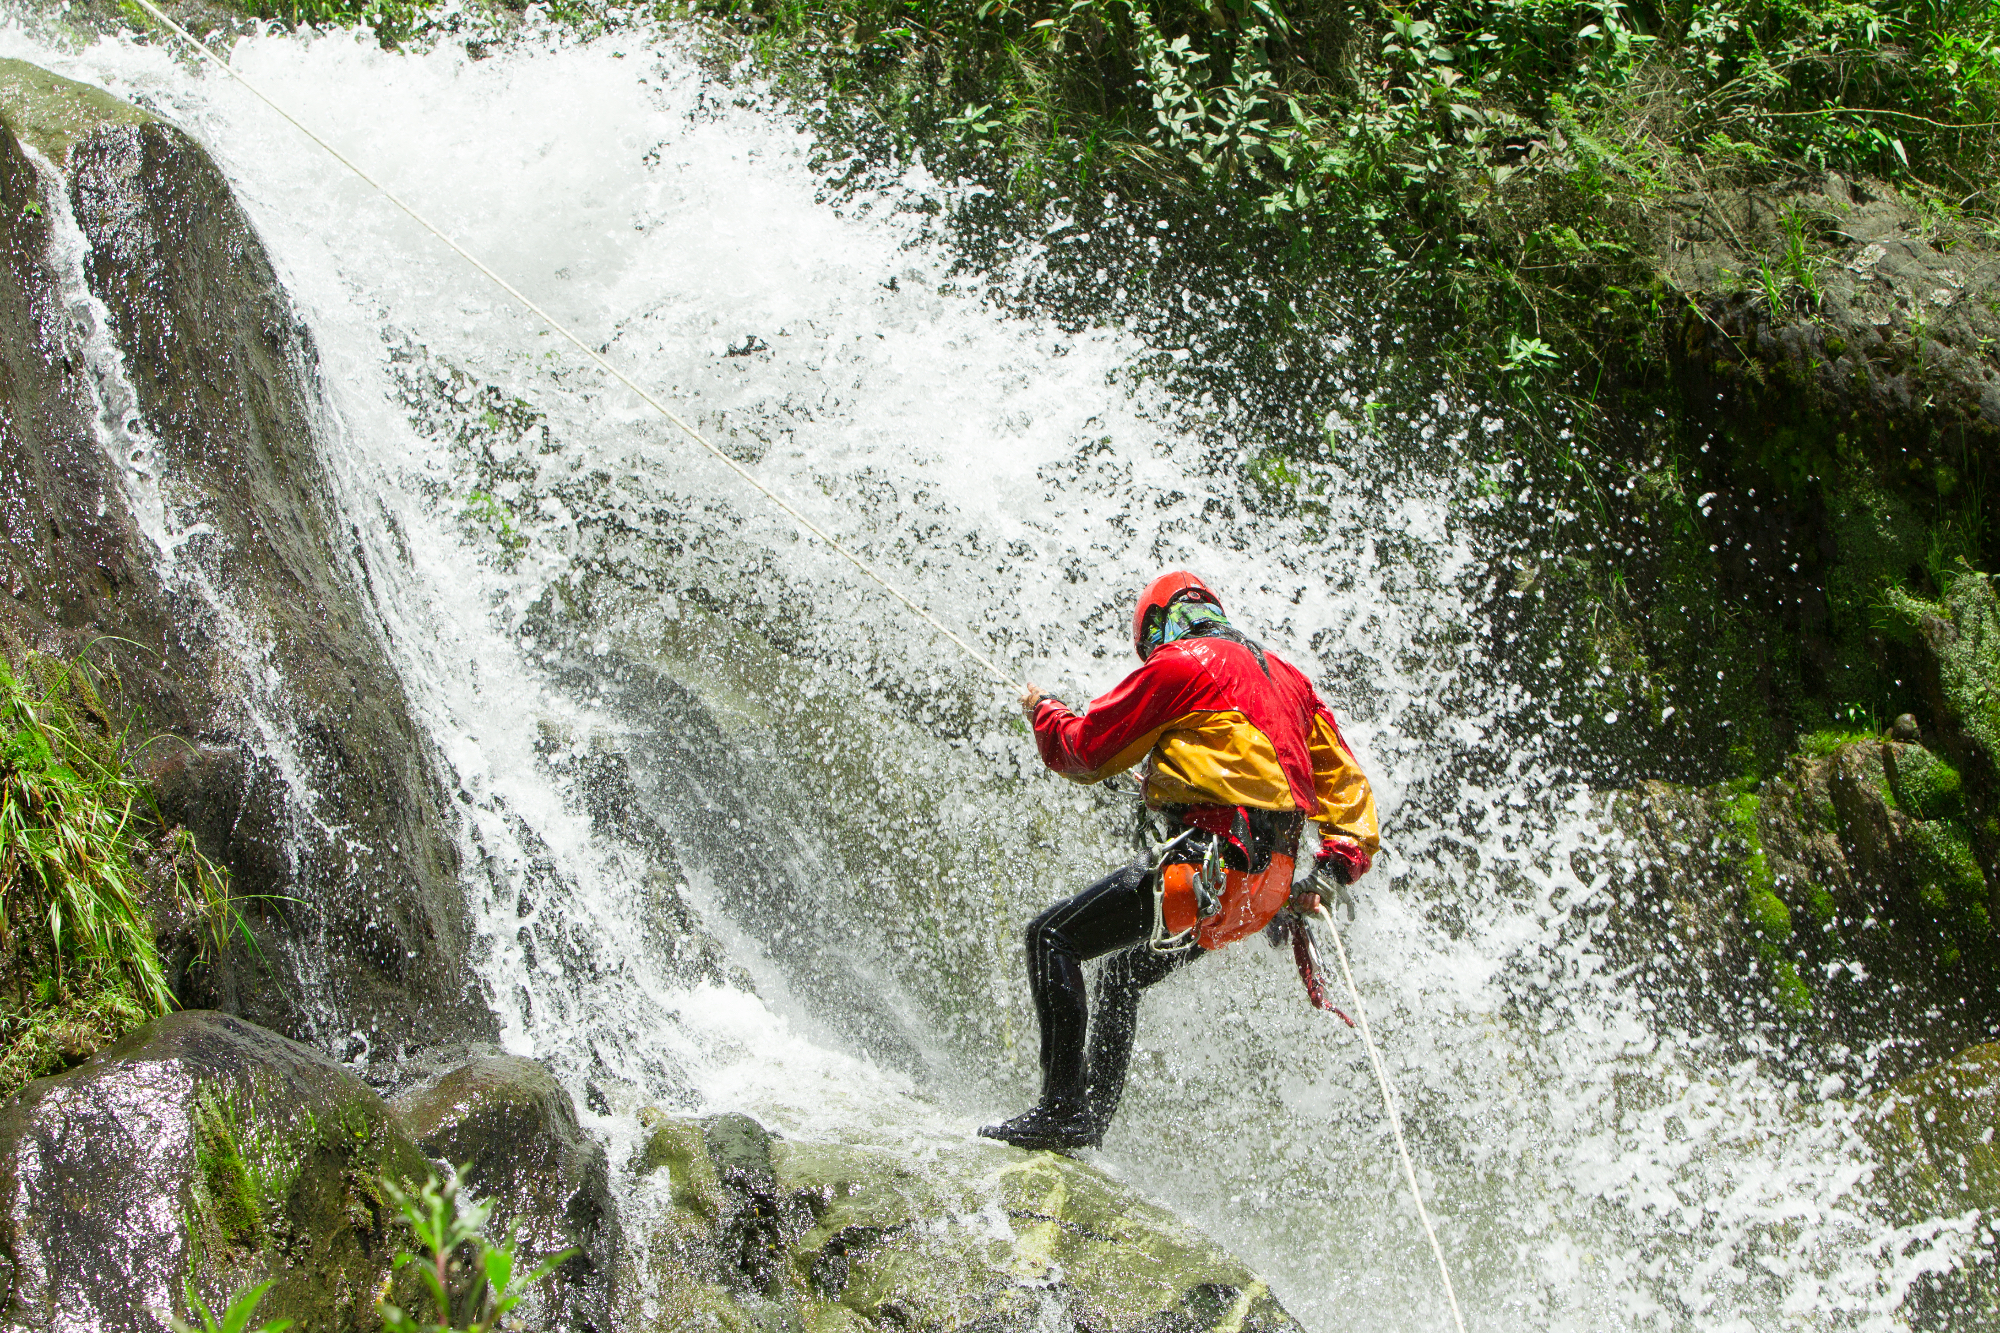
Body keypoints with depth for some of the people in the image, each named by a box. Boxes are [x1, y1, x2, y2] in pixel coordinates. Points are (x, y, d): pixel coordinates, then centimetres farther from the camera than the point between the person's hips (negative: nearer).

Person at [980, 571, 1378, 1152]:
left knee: (1052, 936, -5)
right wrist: (1343, 856, 10)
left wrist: (1043, 710, 22)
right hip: (1270, 883, 9)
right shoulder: (1284, 675, 23)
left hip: (1213, 860, -9)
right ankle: (1093, 1117, 27)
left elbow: (1086, 750, 2)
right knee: (1124, 970, 26)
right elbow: (1344, 777, 19)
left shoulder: (1177, 664, -2)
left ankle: (1064, 1109, -14)